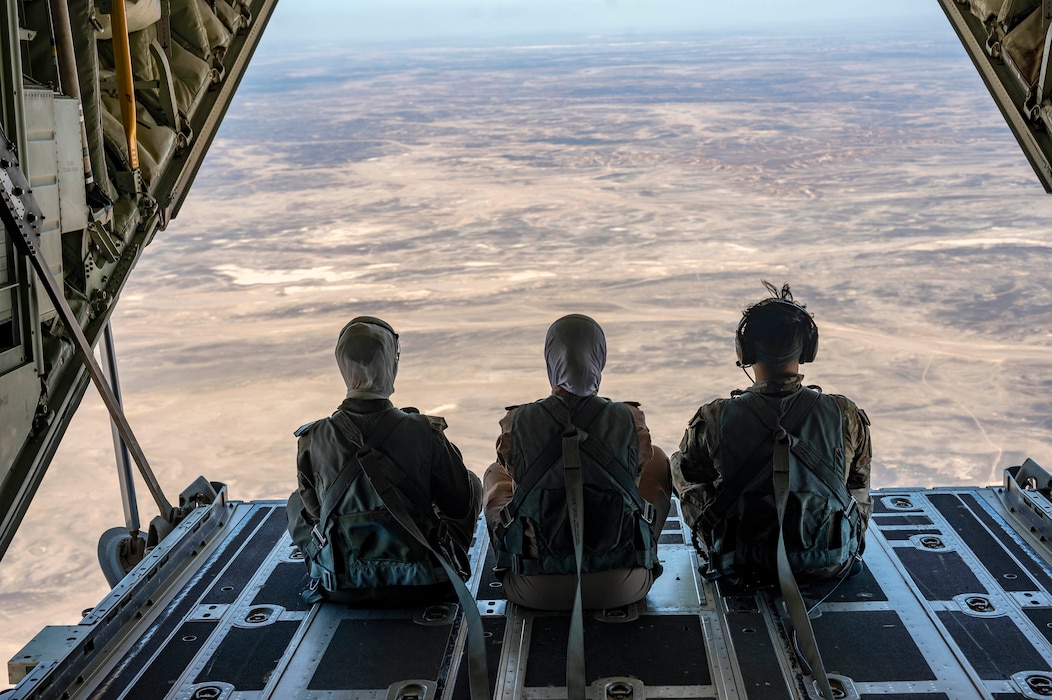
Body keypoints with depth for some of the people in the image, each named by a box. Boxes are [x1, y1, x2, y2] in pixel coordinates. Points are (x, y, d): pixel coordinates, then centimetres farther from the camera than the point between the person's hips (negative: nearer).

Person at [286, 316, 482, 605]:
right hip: (421, 585, -1)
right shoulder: (424, 434, -20)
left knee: (296, 500, 30)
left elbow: (310, 508, 2)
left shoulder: (314, 440, -15)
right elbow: (462, 503, -6)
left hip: (342, 588, 2)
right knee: (473, 484, 25)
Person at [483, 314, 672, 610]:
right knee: (658, 459, 22)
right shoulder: (630, 421, -13)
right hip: (624, 587, 0)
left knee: (494, 474, 25)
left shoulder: (517, 423, -14)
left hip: (535, 592, 0)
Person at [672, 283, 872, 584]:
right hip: (829, 564, 1)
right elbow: (859, 483, 2)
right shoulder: (846, 416, -18)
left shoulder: (713, 420, -22)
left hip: (742, 564, -1)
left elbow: (685, 470, 0)